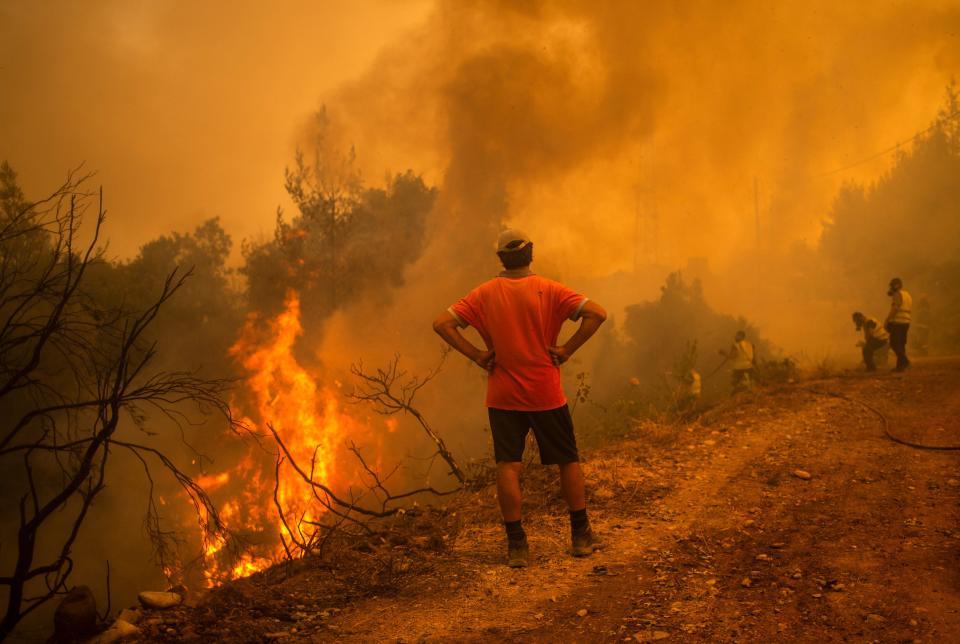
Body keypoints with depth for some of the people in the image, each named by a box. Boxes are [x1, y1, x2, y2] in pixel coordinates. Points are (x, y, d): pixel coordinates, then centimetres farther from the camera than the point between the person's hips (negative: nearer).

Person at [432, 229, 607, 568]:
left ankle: (516, 545, 3)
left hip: (503, 396, 1)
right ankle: (581, 536, 20)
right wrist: (567, 349, -11)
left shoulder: (484, 293, -2)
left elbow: (442, 323, -7)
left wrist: (476, 354, -5)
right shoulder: (549, 290, -6)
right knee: (568, 461, 13)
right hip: (546, 394, 0)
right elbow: (596, 313, -17)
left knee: (508, 466, 3)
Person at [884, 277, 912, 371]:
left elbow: (894, 309, -18)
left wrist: (886, 321, -14)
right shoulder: (908, 295, 20)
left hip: (897, 322, -9)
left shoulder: (897, 295, -10)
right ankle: (900, 366, 9)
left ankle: (904, 361, -20)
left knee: (894, 343, -8)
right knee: (901, 344, 10)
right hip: (906, 322, 9)